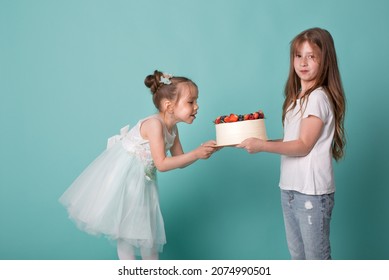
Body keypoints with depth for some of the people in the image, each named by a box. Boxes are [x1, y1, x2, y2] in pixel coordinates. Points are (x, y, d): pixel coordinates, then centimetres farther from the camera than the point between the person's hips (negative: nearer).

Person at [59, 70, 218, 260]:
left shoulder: (172, 129, -1)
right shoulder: (154, 124, -26)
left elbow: (179, 162, 6)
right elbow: (161, 164, -27)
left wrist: (203, 151, -9)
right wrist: (195, 154, -28)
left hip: (142, 178, 9)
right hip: (122, 173, -8)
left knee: (148, 227, 14)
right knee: (126, 226, 0)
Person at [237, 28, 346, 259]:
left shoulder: (318, 97, -14)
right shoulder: (298, 96, 11)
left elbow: (303, 146, -17)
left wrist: (263, 146, -22)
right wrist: (260, 142, 5)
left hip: (312, 191, -8)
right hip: (290, 187, 9)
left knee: (317, 257, 4)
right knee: (298, 255, 20)